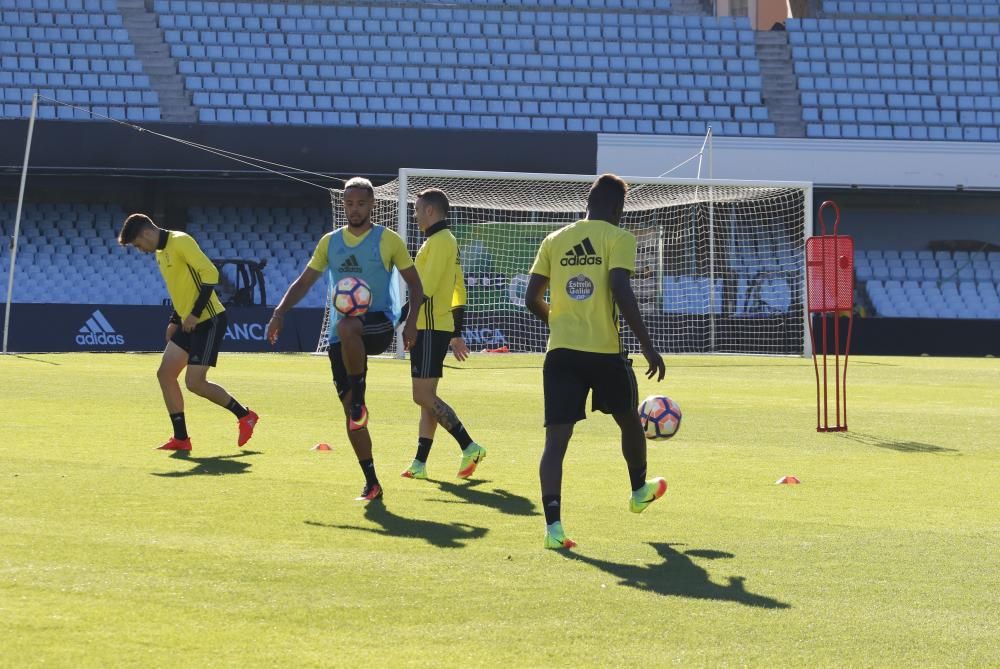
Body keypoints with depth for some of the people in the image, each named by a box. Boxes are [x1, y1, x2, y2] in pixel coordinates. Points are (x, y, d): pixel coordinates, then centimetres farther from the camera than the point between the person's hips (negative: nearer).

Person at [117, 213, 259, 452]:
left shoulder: (180, 242, -15)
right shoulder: (160, 252, 14)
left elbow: (210, 273, -22)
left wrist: (196, 314, -22)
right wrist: (175, 321, 16)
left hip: (208, 321, -10)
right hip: (189, 323, 10)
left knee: (194, 382, -11)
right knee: (165, 374, 3)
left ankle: (245, 415, 7)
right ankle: (180, 439, 8)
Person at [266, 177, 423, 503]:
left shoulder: (389, 240, 3)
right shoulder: (330, 242, 13)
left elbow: (414, 282, 5)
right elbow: (303, 282, 17)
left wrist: (412, 320, -9)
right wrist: (280, 312, 3)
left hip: (379, 324, -5)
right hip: (342, 337, 5)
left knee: (346, 326, -41)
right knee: (350, 410, 0)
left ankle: (359, 397, -25)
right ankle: (371, 482, 8)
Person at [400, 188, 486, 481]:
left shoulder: (439, 241, -13)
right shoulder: (447, 241, 19)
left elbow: (425, 288, -21)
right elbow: (458, 292, 22)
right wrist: (456, 334, 24)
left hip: (430, 329, -10)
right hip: (439, 328, 10)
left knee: (423, 396, -10)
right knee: (426, 397, 9)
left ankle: (469, 447, -11)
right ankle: (420, 463, 9)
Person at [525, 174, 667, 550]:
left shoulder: (554, 240, 10)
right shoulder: (618, 238, -3)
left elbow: (532, 299, 9)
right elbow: (620, 291, -16)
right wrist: (647, 346, -13)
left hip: (560, 350, 2)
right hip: (605, 350, -2)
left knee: (556, 438, -3)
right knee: (628, 420, 24)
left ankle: (553, 524, -18)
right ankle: (640, 490, 46)